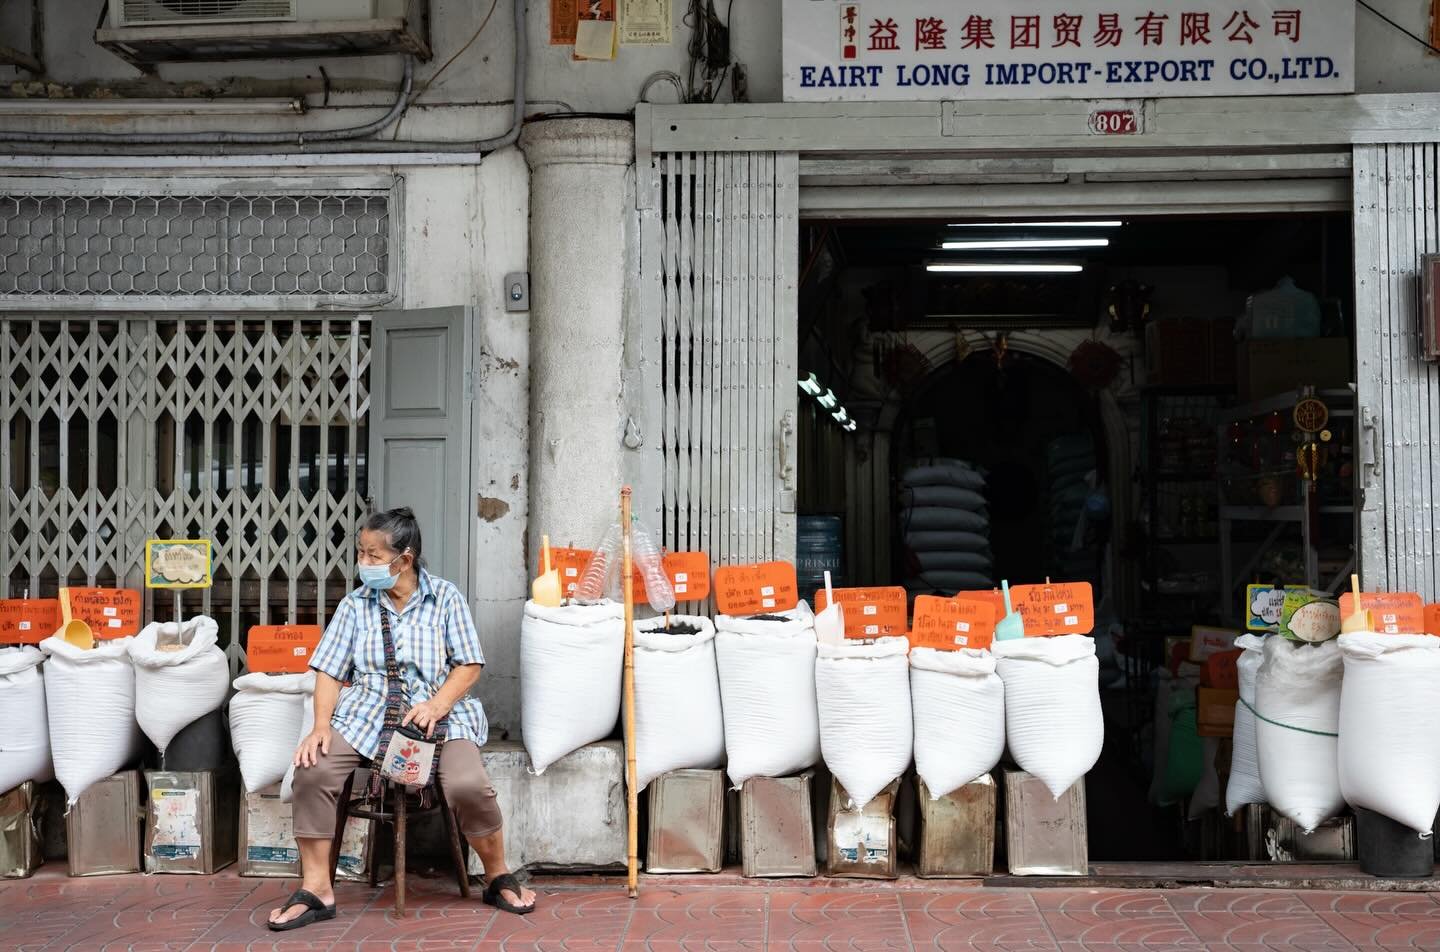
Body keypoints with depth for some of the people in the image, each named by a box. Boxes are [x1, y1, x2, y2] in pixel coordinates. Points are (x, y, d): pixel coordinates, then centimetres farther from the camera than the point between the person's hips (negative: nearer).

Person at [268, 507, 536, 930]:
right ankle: (316, 889, -10)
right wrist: (322, 725, -13)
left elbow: (469, 666, -2)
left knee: (468, 785, -29)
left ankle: (498, 878, -2)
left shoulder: (445, 597, 1)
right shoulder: (355, 604, 7)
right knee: (312, 771, -25)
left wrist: (436, 705, -20)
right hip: (367, 713, 2)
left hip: (439, 713, -2)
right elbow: (330, 672, 4)